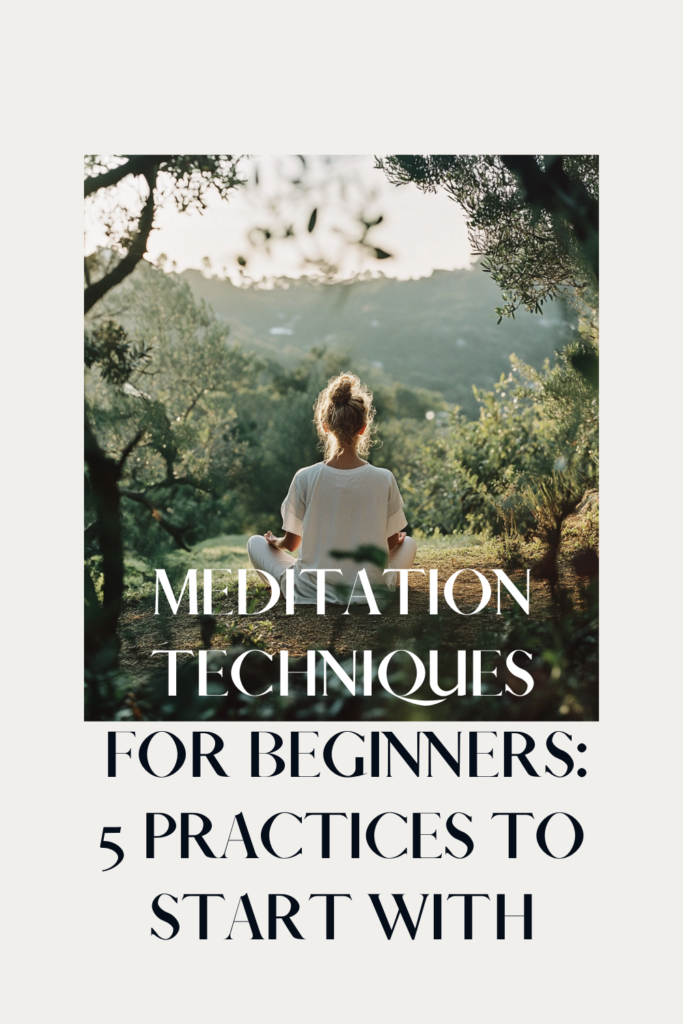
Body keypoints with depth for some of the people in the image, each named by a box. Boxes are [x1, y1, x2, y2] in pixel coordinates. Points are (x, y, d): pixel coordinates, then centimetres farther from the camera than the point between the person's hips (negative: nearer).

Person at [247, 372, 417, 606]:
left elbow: (291, 543, -2)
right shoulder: (384, 480, -13)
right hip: (370, 592, 1)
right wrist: (398, 540, 25)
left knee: (255, 543, 22)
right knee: (408, 544, 29)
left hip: (312, 593, 0)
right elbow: (392, 543, 1)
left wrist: (275, 542, 23)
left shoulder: (305, 479, -14)